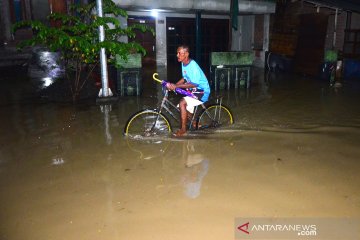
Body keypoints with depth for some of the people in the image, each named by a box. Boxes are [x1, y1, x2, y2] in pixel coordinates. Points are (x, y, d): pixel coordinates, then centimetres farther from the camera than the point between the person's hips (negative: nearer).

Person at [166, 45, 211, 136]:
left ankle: (183, 129, -12)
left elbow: (194, 84, -28)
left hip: (201, 90, -9)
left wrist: (176, 86, -30)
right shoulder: (183, 64, 2)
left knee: (182, 103, -24)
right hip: (193, 90, 9)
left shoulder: (193, 66, -25)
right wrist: (173, 85, -2)